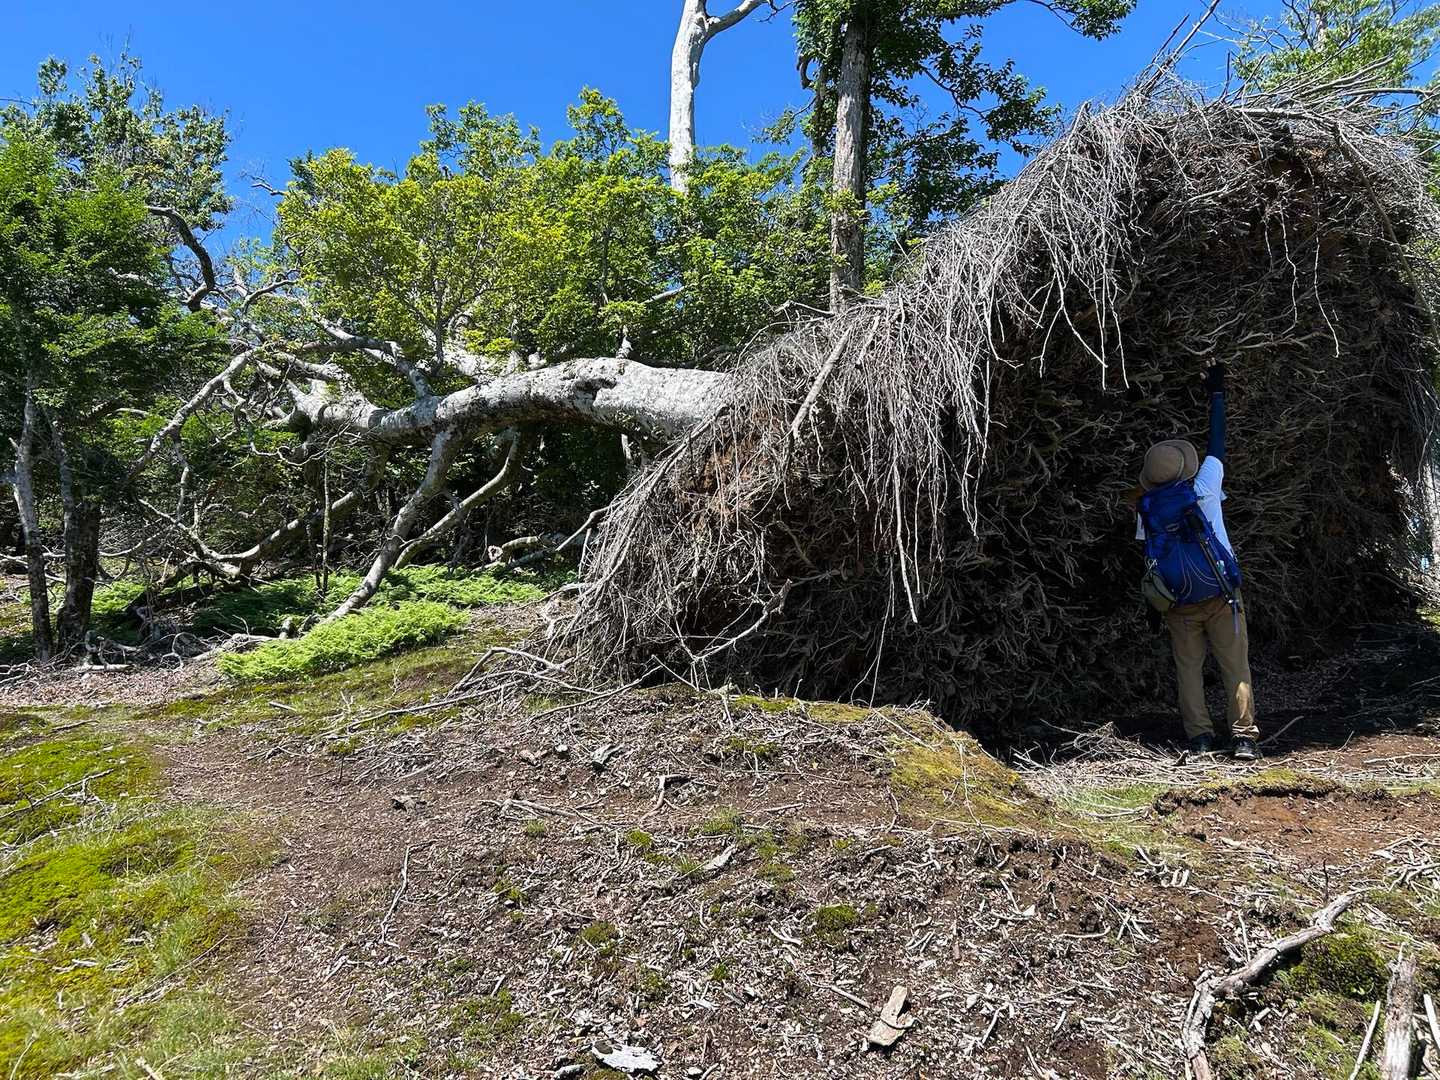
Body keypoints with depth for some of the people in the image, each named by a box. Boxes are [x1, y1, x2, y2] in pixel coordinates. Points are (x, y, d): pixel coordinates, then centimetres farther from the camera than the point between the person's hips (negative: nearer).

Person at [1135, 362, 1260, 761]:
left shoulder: (1146, 507, -4)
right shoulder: (1203, 490, -11)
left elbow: (1150, 558, 4)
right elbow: (1216, 444, 3)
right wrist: (1216, 393, 13)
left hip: (1178, 605, 2)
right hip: (1220, 596, -2)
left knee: (1188, 669, 9)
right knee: (1236, 667, 5)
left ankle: (1199, 736, 5)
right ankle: (1244, 736, 3)